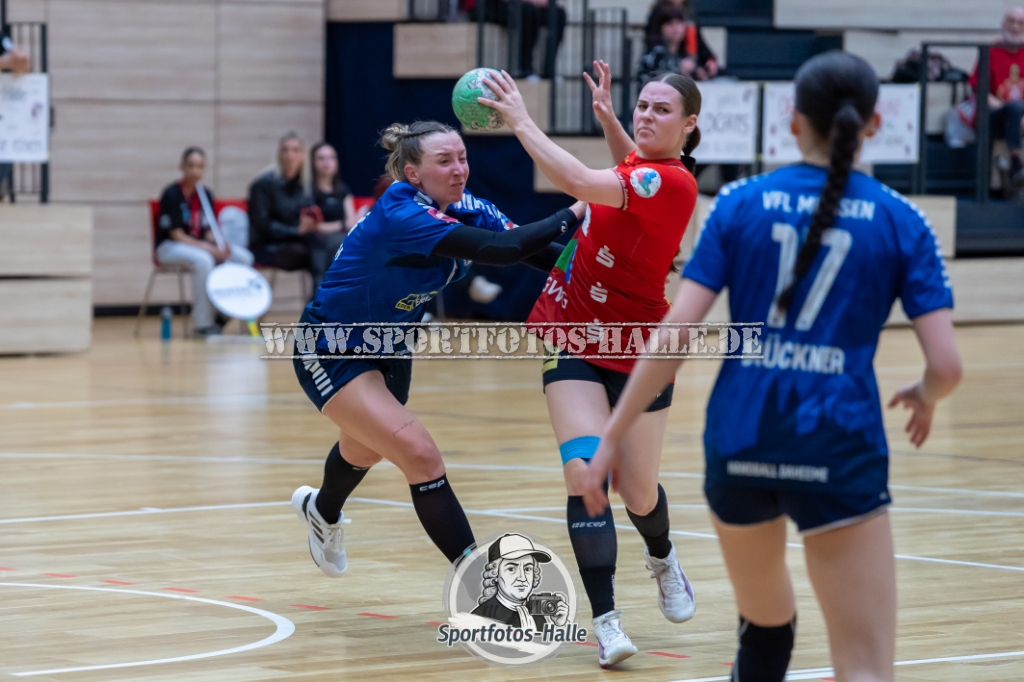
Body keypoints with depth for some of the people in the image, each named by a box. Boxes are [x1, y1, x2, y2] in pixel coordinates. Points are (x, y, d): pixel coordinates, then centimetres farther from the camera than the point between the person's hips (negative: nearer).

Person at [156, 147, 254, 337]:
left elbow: (208, 231, 8)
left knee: (243, 257, -13)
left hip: (199, 245, 7)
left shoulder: (206, 195, 7)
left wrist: (220, 244, -15)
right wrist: (207, 248, -26)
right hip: (169, 248, -7)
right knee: (203, 260, -38)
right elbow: (176, 234, -18)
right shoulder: (172, 194, -12)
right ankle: (202, 323, -31)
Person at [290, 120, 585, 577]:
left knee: (365, 450, 33)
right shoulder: (399, 215, -34)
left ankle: (322, 511, 66)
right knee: (419, 454, -23)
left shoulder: (468, 211, -11)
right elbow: (497, 250, -45)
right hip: (331, 354, -9)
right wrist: (572, 215, -45)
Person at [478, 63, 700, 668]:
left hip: (637, 355, -5)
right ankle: (607, 620, -15)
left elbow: (580, 182, -36)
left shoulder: (674, 184, -22)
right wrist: (607, 119, 10)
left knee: (638, 496, 9)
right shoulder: (641, 163, 0)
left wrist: (521, 121, -28)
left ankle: (663, 559, 46)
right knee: (584, 470, -16)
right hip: (576, 343, 5)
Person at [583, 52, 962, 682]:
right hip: (840, 446, -2)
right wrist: (924, 397, 20)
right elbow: (946, 364, -3)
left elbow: (674, 333, -3)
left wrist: (616, 434, 2)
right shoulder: (900, 222, 3)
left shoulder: (741, 205, 5)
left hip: (740, 438, 3)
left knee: (766, 617, 28)